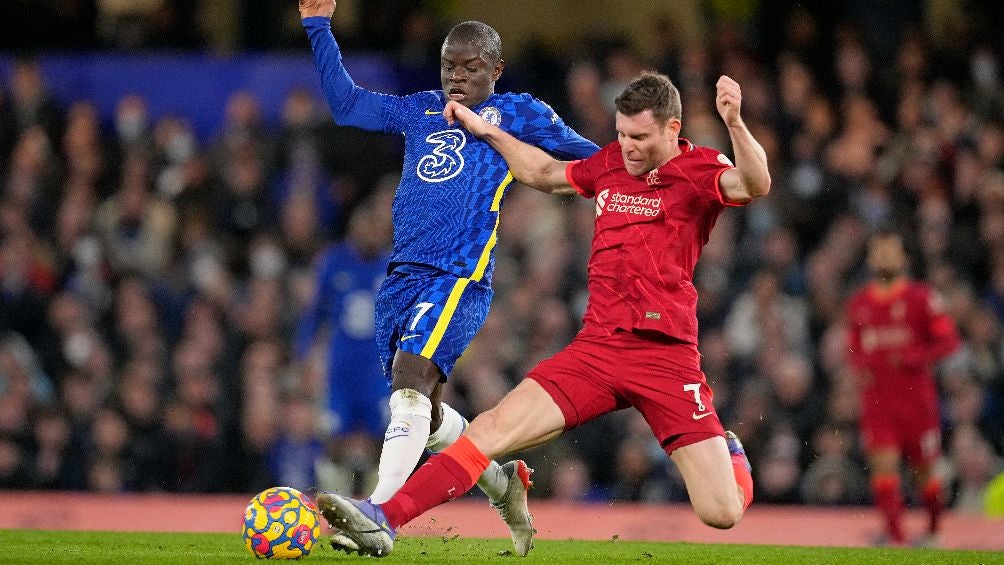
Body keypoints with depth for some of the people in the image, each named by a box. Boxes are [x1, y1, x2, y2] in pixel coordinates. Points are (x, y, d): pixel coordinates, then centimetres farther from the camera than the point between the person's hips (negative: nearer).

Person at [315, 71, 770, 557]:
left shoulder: (700, 169, -3)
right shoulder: (610, 164, 14)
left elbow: (754, 184, -26)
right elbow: (544, 174, 35)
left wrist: (734, 122, -42)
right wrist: (484, 130, 36)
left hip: (666, 355, -4)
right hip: (597, 348, 4)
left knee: (722, 514, -8)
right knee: (493, 428, -16)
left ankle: (730, 454, 28)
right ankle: (383, 521, -20)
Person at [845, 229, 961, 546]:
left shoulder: (921, 297, -3)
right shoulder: (858, 304, 11)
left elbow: (948, 340, -5)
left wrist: (912, 357, -18)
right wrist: (858, 369, 2)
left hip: (916, 397, -3)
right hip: (876, 398, 3)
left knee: (924, 467, 7)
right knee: (883, 463, -13)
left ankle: (933, 529, 28)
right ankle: (894, 535, -16)